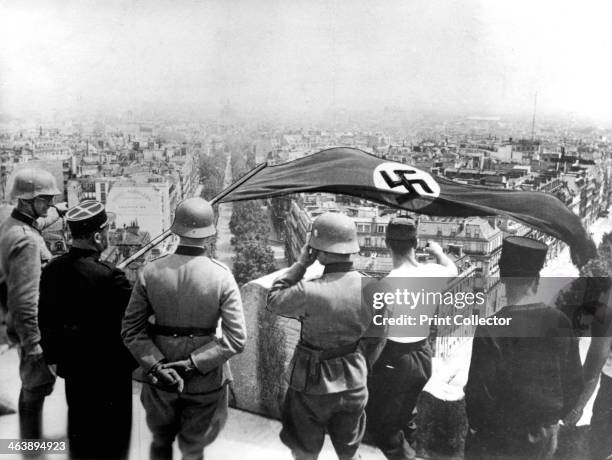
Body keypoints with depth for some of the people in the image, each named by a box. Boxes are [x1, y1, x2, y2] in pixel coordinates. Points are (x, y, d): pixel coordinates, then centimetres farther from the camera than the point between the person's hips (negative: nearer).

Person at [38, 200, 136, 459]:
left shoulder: (52, 269, -7)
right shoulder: (107, 277, -29)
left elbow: (45, 319, 4)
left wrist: (53, 355, 16)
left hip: (72, 367, 6)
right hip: (108, 372, -6)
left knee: (79, 427, 25)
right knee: (112, 436, 13)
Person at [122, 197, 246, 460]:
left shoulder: (150, 272, -11)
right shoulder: (222, 277, -16)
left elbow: (131, 329, -10)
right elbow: (236, 339, -19)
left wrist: (156, 366, -14)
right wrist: (194, 364, -17)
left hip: (160, 372, 2)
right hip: (205, 380, -2)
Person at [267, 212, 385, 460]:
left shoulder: (309, 292, -27)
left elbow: (273, 301, -7)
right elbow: (375, 340, 2)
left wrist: (300, 264, -8)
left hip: (313, 386, -4)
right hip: (353, 385, 4)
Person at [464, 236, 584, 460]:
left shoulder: (490, 331, -23)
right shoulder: (561, 323, -9)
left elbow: (480, 391, -17)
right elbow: (575, 383, 1)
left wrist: (477, 424, 2)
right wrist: (553, 417, 16)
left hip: (500, 441, -4)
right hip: (546, 437, 4)